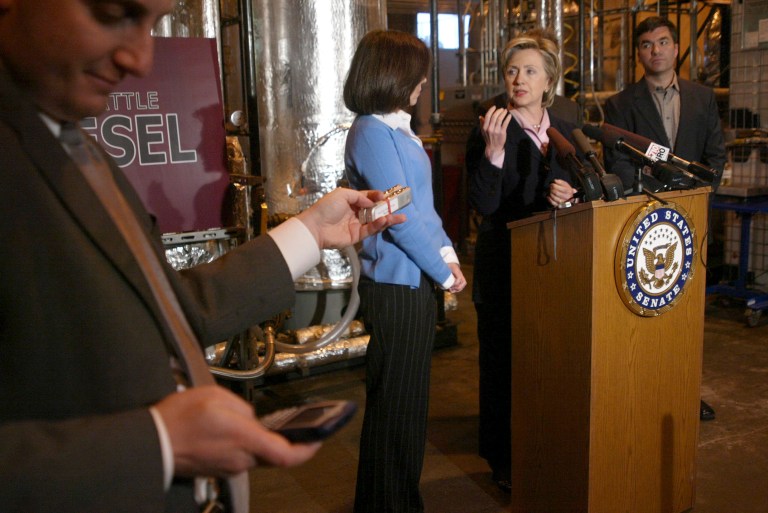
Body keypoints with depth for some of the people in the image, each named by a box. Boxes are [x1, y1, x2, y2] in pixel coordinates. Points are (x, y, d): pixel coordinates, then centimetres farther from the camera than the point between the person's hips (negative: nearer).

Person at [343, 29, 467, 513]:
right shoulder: (373, 133, -16)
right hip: (396, 285, -9)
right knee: (395, 402, 4)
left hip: (413, 280, 9)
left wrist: (446, 250, 2)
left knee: (408, 399, 19)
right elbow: (400, 216, -20)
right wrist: (444, 272, -12)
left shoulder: (397, 128, 13)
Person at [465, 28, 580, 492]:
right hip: (505, 266, -5)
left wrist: (568, 194, -10)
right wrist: (493, 150, -29)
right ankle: (504, 460, 22)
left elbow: (576, 188, 13)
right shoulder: (489, 131, -9)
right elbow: (484, 205, -17)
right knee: (503, 361, 7)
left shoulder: (564, 131, 8)